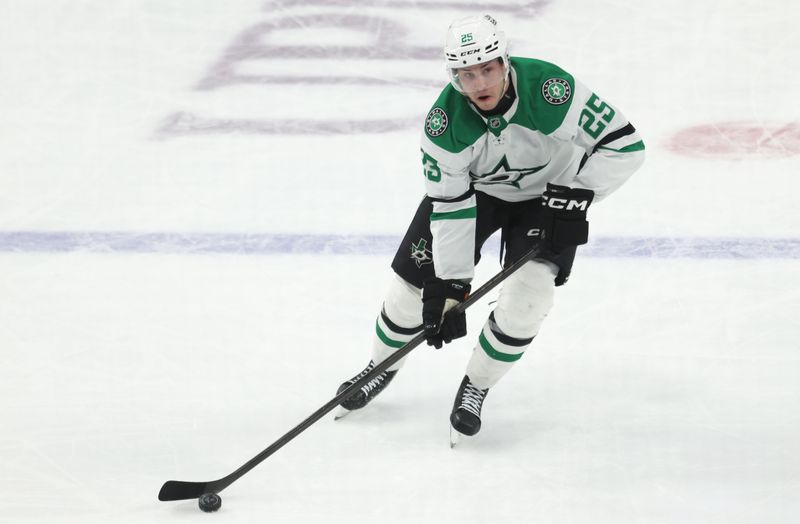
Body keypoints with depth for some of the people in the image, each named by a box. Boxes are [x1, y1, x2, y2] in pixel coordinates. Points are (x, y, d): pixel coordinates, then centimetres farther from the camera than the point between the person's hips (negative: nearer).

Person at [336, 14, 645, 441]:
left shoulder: (550, 90, -36)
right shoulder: (445, 122, -29)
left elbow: (624, 144, -29)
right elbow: (450, 207, -23)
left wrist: (577, 194, -36)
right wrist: (449, 285, -24)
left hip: (546, 194, -1)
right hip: (473, 187, 1)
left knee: (527, 294, -19)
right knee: (417, 279, 0)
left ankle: (476, 387, 6)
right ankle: (381, 367, 30)